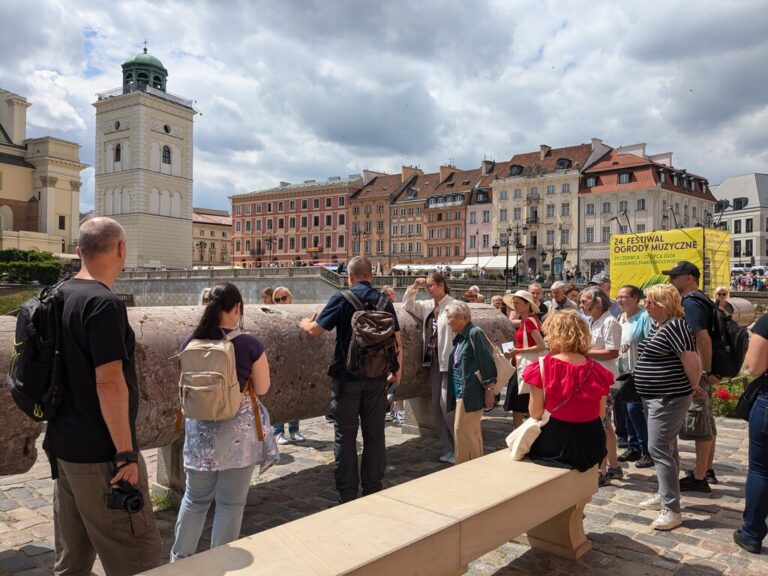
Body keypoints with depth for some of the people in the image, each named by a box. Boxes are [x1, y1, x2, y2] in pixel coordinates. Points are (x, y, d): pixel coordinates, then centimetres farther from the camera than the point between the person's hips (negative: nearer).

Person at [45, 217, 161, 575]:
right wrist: (126, 453, -19)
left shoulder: (58, 297, 8)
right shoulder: (103, 303, -19)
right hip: (100, 453, -9)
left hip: (63, 446, 9)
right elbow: (109, 382, -24)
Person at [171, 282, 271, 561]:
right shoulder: (250, 344, -13)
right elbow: (262, 388, -3)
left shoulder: (190, 342, -3)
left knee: (195, 498, 20)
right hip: (237, 431, -4)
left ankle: (179, 558, 33)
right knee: (230, 503, 10)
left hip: (199, 429, 4)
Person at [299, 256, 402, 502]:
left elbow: (315, 329, -8)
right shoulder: (384, 301, 3)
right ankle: (373, 490, 20)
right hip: (377, 378, 3)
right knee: (374, 435, 12)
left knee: (345, 436, 6)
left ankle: (347, 495, 12)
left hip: (347, 376, -3)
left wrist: (305, 323, 15)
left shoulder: (342, 298, -7)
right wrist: (397, 370, 20)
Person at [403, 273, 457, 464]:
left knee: (447, 404, -9)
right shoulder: (428, 306, 12)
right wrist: (414, 287, 8)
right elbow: (408, 305, 21)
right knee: (437, 405, 11)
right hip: (435, 361, 8)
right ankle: (447, 447, 22)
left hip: (449, 362, -8)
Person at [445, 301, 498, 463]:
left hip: (471, 392, -9)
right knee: (473, 431, 15)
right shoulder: (459, 337, 14)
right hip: (461, 392, 9)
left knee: (462, 429, -7)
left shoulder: (475, 333, -13)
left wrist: (489, 389, -18)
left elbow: (486, 362, -17)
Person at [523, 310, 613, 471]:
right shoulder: (597, 370, -3)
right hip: (592, 446, 4)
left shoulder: (543, 367, -14)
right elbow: (600, 414, 5)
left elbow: (535, 413, -12)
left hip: (555, 444, -4)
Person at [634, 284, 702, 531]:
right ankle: (665, 495, 31)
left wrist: (692, 386, -8)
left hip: (669, 398, -10)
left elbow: (693, 362, -24)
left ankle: (672, 510, -3)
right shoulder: (657, 326, 10)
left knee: (659, 449, -9)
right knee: (667, 448, 18)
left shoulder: (675, 326, -20)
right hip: (655, 397, 10)